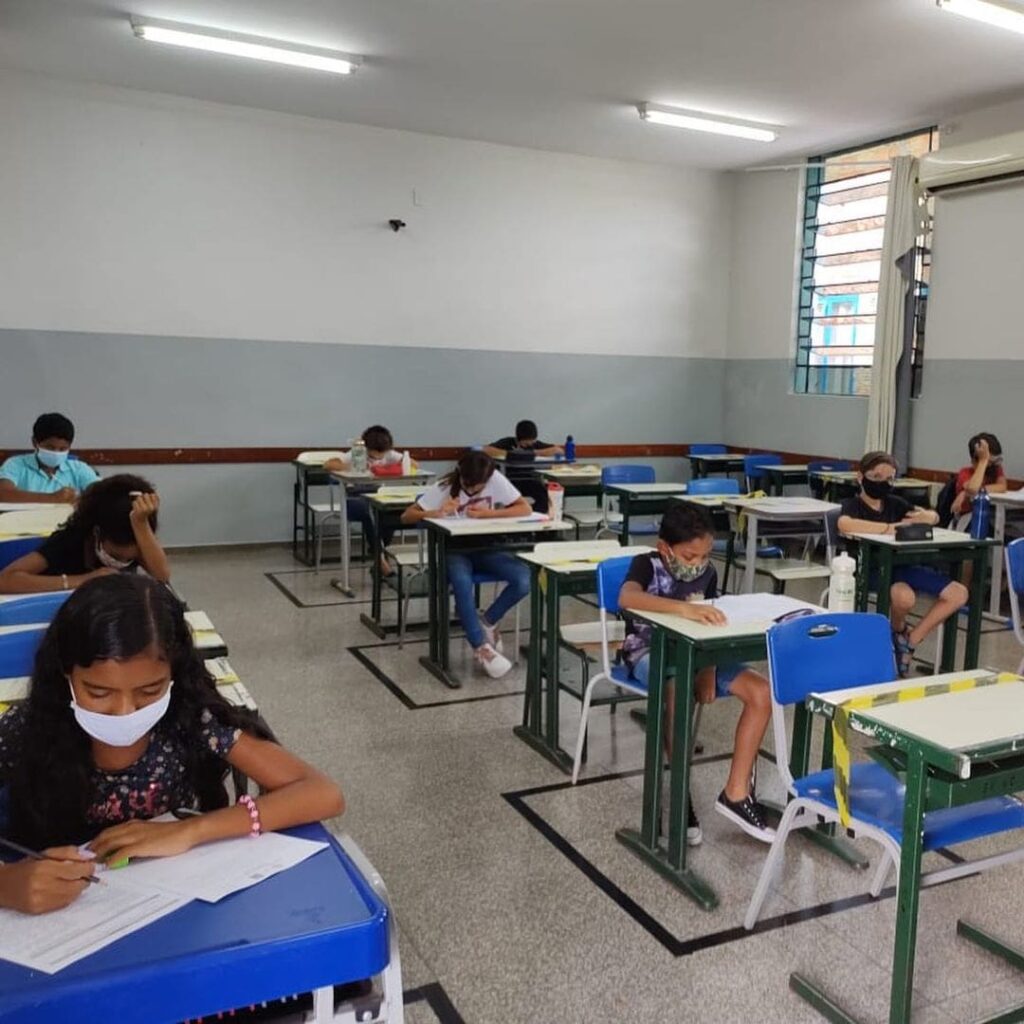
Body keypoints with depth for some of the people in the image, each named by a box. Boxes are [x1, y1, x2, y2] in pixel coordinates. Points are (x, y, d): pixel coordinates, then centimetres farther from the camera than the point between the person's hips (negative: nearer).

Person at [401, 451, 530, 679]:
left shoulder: (496, 480, -9)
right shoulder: (444, 487, -11)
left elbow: (525, 509, -13)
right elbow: (406, 517, -11)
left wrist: (487, 513, -22)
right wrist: (438, 512, -28)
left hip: (486, 548, 2)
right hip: (454, 550, -2)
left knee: (524, 579, -25)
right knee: (462, 581, -38)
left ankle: (487, 622, 1)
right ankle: (481, 647, -23)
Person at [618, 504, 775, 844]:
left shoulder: (708, 573, 2)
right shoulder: (647, 565, -14)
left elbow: (708, 626, 7)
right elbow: (626, 598, -37)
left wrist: (707, 670, -10)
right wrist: (684, 607, -48)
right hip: (650, 652, -5)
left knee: (761, 692, -16)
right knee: (679, 691, -39)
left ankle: (736, 792, -7)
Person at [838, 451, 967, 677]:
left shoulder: (894, 503, 12)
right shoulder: (853, 504, -6)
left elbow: (934, 516, 17)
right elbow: (844, 525, -31)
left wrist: (927, 517, -9)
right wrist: (889, 528, -34)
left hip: (902, 565, 7)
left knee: (959, 593, -5)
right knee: (905, 596, -37)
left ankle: (909, 640, 5)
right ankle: (898, 630, 2)